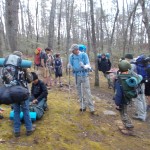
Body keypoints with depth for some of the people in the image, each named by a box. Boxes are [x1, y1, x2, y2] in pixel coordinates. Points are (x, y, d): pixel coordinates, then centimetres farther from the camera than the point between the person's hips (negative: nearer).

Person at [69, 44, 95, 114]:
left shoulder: (84, 55, -7)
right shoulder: (71, 56, 2)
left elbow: (88, 64, -8)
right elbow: (70, 65, 9)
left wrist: (84, 66, -29)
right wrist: (70, 66, -15)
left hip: (84, 75, -4)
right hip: (77, 75, 4)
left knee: (87, 91, -5)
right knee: (79, 92, 11)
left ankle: (91, 108, 2)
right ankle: (83, 106, 24)